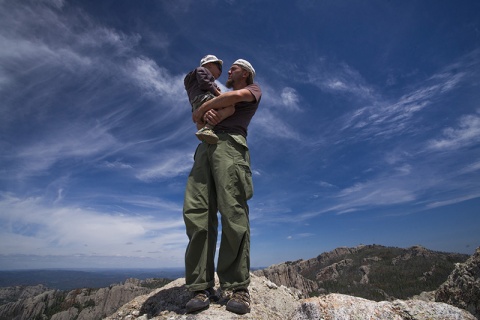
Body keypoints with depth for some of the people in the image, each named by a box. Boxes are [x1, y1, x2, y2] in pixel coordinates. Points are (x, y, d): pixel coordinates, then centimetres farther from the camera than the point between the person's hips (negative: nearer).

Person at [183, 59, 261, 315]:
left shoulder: (254, 90, 22)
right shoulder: (220, 96, 39)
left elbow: (236, 95, -2)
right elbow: (197, 118, 25)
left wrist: (202, 108, 6)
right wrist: (207, 113, 0)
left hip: (230, 143, -6)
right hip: (205, 146, 6)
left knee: (233, 212, -18)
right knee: (195, 211, -12)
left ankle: (238, 288, -13)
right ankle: (202, 287, -11)